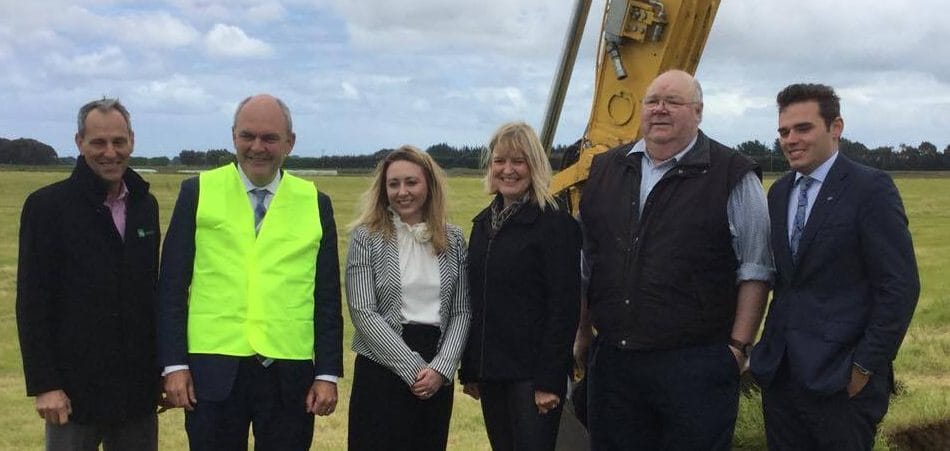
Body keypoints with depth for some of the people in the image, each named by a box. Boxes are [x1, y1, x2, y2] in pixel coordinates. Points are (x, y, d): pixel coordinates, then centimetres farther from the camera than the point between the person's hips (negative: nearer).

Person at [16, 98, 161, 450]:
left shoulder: (145, 204, 9)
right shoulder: (47, 205, -7)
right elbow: (32, 303, -9)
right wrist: (44, 384, -13)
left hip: (137, 385, 5)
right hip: (75, 388, -4)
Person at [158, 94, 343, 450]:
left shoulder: (315, 203, 6)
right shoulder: (199, 192, 3)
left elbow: (328, 297, 7)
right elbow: (172, 286, 3)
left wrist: (328, 374, 1)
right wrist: (174, 365, -4)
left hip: (290, 375, 1)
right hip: (213, 370, -1)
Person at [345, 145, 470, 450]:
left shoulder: (453, 240, 6)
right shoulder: (366, 237, -3)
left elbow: (461, 312, 5)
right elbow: (363, 314, -9)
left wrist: (441, 367, -9)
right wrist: (413, 368, -13)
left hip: (437, 375, 3)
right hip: (381, 371, -3)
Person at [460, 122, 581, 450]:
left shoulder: (556, 224, -10)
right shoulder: (484, 223, 11)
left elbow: (564, 307, -14)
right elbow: (475, 301, 13)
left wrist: (549, 379, -18)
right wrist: (470, 370, 11)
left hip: (532, 373, -6)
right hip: (491, 371, 6)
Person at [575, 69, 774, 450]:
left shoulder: (732, 176, -3)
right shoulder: (607, 169, 12)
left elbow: (755, 269, -4)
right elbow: (587, 261, 18)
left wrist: (738, 345, -8)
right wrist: (583, 332, 16)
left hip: (696, 362, -4)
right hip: (612, 358, 5)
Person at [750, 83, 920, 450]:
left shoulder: (870, 188, -8)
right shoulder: (779, 192, 12)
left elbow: (899, 286, -12)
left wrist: (867, 365, -13)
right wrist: (771, 347, 7)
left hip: (840, 376, -6)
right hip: (780, 372, 6)